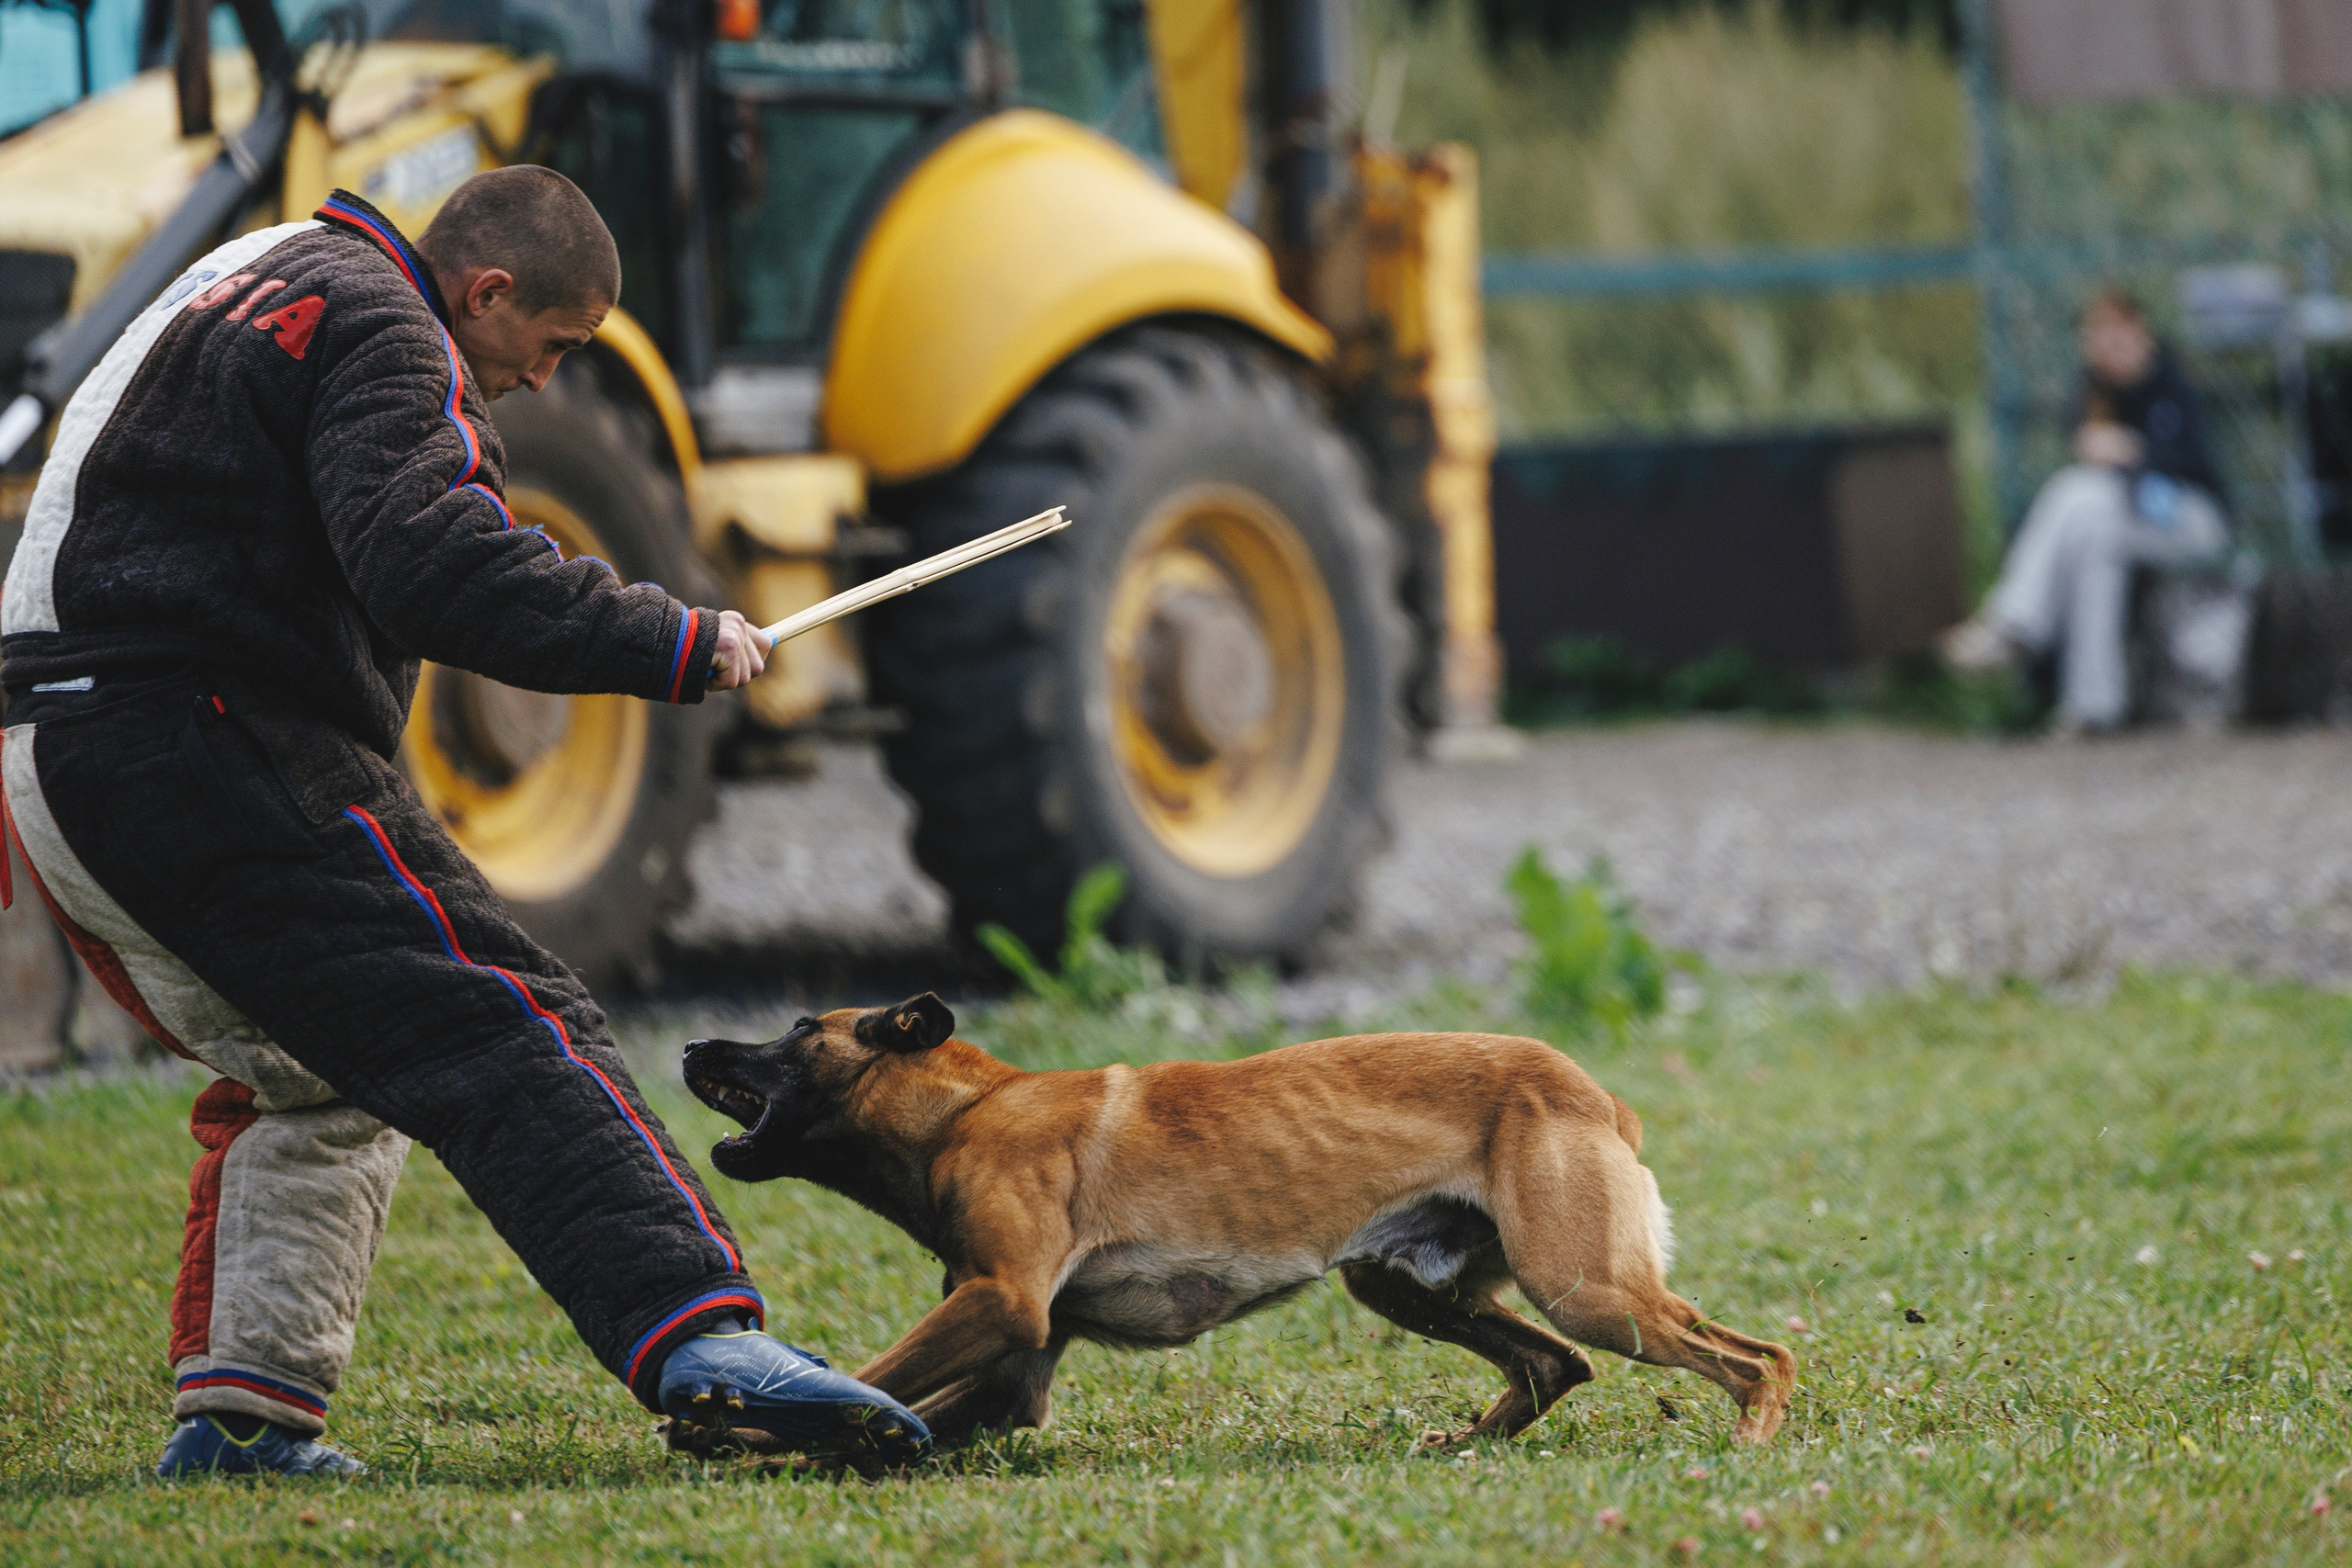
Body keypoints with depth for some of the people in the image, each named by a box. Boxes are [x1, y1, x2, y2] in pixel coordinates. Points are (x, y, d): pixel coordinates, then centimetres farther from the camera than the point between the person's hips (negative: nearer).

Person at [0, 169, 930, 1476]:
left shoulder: (261, 281, 25)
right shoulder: (375, 329, -8)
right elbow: (424, 560, -24)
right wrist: (666, 643, -21)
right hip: (207, 762, -10)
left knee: (316, 1084, 24)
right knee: (500, 1035, -17)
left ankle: (240, 1412, 17)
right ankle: (696, 1332, -31)